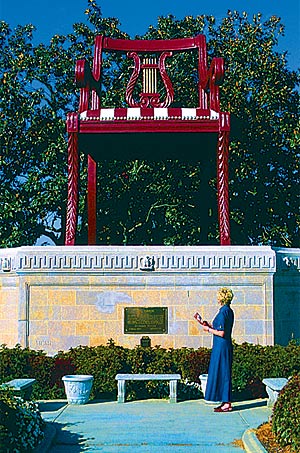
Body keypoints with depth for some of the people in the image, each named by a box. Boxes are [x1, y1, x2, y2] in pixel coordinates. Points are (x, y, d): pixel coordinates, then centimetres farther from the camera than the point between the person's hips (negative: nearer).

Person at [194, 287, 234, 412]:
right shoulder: (229, 311, 12)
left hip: (221, 346, -10)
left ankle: (227, 403, 2)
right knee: (224, 373, 13)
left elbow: (221, 333, -21)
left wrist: (208, 329, -7)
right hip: (226, 346, 10)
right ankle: (226, 402, 19)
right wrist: (202, 322, 19)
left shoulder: (223, 312, -17)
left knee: (222, 373, -3)